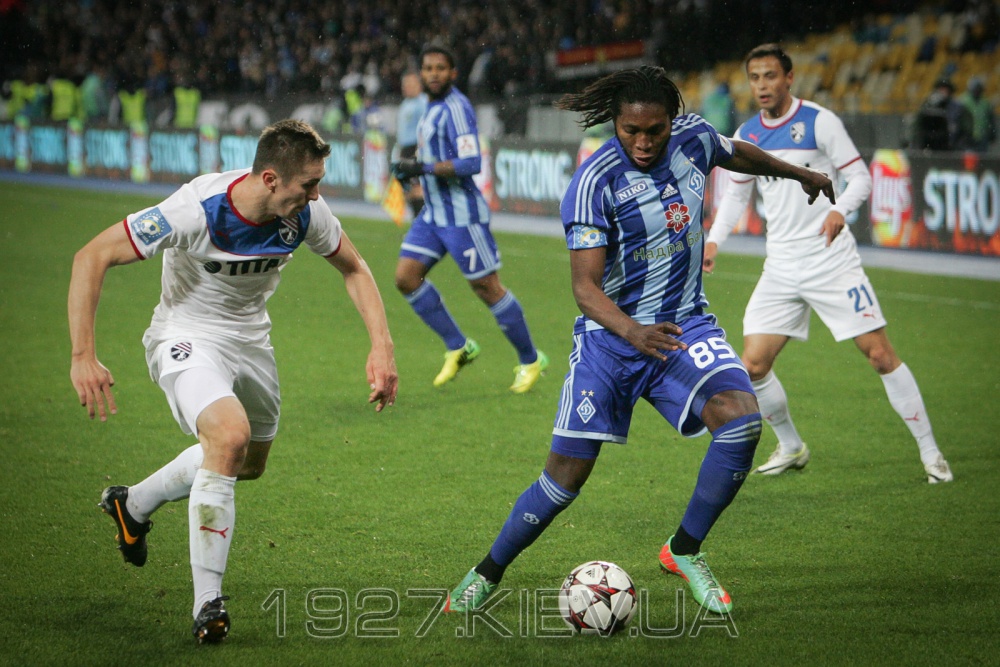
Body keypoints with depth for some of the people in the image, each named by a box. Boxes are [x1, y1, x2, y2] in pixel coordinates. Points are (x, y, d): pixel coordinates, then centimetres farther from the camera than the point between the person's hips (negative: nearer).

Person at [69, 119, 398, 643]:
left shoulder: (306, 214, -18)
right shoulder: (197, 210, -33)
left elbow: (353, 268, 3)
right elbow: (92, 257, -29)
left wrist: (381, 346, -10)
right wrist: (83, 356, -34)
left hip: (250, 340, 7)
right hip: (187, 338, -7)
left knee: (250, 464, 23)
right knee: (230, 434, -32)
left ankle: (133, 504, 49)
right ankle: (207, 601, -23)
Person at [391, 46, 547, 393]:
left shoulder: (455, 108, -16)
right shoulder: (432, 107, 13)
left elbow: (471, 163, -26)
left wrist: (423, 168, -26)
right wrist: (412, 168, 16)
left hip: (462, 214, -9)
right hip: (433, 213, 9)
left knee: (487, 287, -2)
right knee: (406, 276, 0)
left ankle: (530, 360, 14)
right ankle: (458, 348, 11)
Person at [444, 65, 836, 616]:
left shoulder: (694, 138, -4)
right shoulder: (595, 182, -20)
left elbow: (738, 155, 22)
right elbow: (585, 286, -24)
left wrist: (800, 173, 38)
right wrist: (631, 330, -43)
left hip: (683, 323, 4)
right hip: (610, 335, -4)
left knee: (741, 417, -23)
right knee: (566, 475, -3)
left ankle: (684, 550, -4)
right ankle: (487, 575, 20)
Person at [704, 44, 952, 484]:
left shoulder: (819, 121, -7)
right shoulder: (746, 136, 8)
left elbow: (860, 177, -6)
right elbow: (737, 194, 21)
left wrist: (839, 210, -26)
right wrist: (714, 240, 6)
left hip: (831, 262, -4)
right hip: (781, 270, 5)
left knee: (879, 354, -8)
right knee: (753, 366, -4)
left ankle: (930, 452, 4)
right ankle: (791, 448, 20)